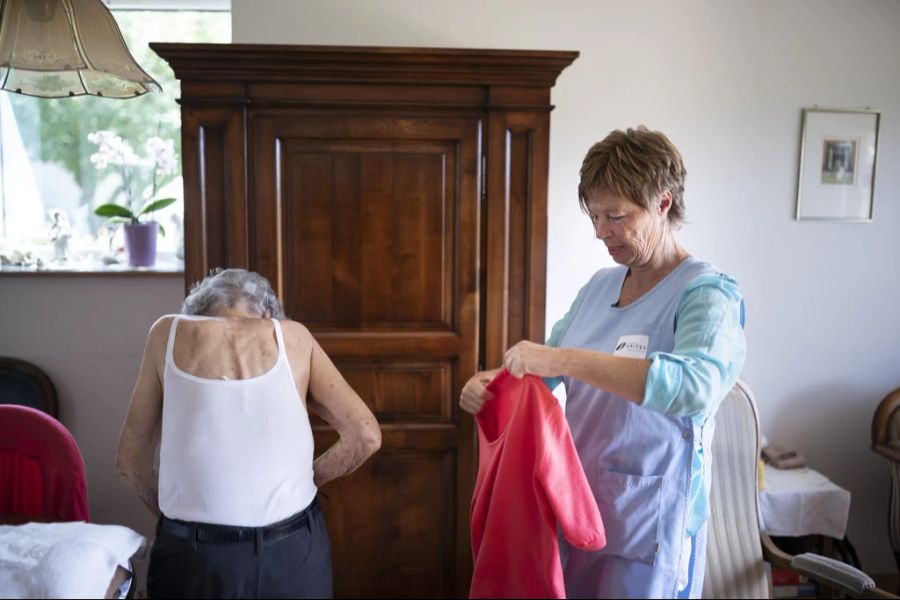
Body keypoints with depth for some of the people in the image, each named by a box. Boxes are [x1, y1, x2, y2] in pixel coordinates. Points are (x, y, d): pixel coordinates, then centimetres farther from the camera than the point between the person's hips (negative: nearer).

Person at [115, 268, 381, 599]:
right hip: (293, 552, 1)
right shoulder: (294, 336, 3)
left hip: (193, 557, 0)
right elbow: (365, 436, 0)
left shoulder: (167, 333, 4)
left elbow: (129, 462, 7)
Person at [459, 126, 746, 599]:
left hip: (647, 522, -6)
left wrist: (565, 360, -39)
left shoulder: (707, 294, -15)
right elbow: (544, 367, 11)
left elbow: (696, 385, -34)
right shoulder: (599, 286, 5)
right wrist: (494, 381, -10)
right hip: (576, 507, 6)